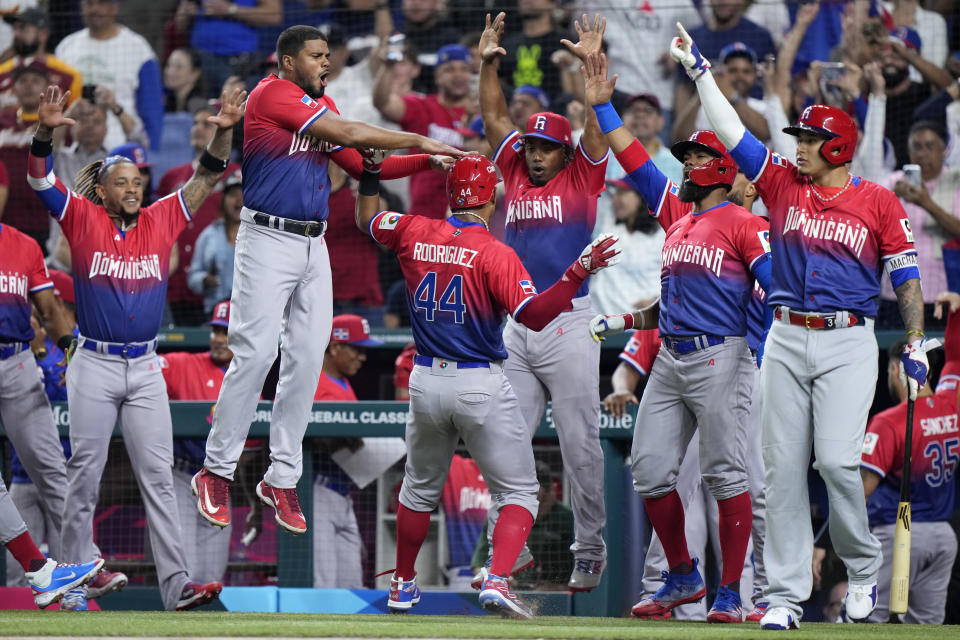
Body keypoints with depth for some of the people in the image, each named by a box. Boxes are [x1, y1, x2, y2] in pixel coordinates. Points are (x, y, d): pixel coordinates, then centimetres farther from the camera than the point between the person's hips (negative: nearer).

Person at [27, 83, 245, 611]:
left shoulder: (160, 221, 7)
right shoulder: (83, 220, 0)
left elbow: (204, 180, 6)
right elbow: (40, 180, -10)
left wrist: (223, 132, -9)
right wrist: (45, 132, -27)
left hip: (145, 369, 3)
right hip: (93, 366, -3)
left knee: (158, 477, -2)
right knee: (84, 477, 1)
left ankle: (175, 585, -7)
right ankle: (74, 584, 7)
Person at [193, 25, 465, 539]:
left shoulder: (323, 107, 16)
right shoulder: (272, 95, -10)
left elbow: (362, 165, 15)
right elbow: (348, 135, -15)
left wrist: (425, 162, 2)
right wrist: (420, 142, -11)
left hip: (313, 246, 8)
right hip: (268, 241, -8)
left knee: (307, 358, 2)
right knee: (255, 355, -11)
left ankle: (282, 478, 7)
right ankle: (216, 472, -2)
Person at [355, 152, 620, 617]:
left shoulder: (415, 234, 0)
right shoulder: (493, 253, -15)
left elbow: (368, 219, 21)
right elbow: (534, 314, -24)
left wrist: (370, 173, 33)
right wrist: (578, 273, -27)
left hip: (426, 382, 5)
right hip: (481, 386, -5)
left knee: (420, 488, 25)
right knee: (517, 492, 1)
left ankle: (402, 585, 34)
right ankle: (496, 580, -20)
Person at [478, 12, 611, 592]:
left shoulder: (582, 179, 4)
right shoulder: (517, 175, 15)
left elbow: (597, 125, -6)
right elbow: (495, 118, 17)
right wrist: (488, 63, 9)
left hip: (569, 326, -5)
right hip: (516, 329, 5)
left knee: (581, 447, -2)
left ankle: (591, 553, 4)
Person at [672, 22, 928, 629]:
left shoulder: (878, 202, 2)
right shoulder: (784, 183, 9)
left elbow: (906, 276, 3)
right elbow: (730, 130, 6)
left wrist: (916, 344, -6)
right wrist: (700, 71, -1)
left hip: (849, 344, -3)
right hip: (786, 340, 3)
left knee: (837, 459, -15)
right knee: (784, 466, 0)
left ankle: (864, 566, 9)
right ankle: (785, 594, 4)